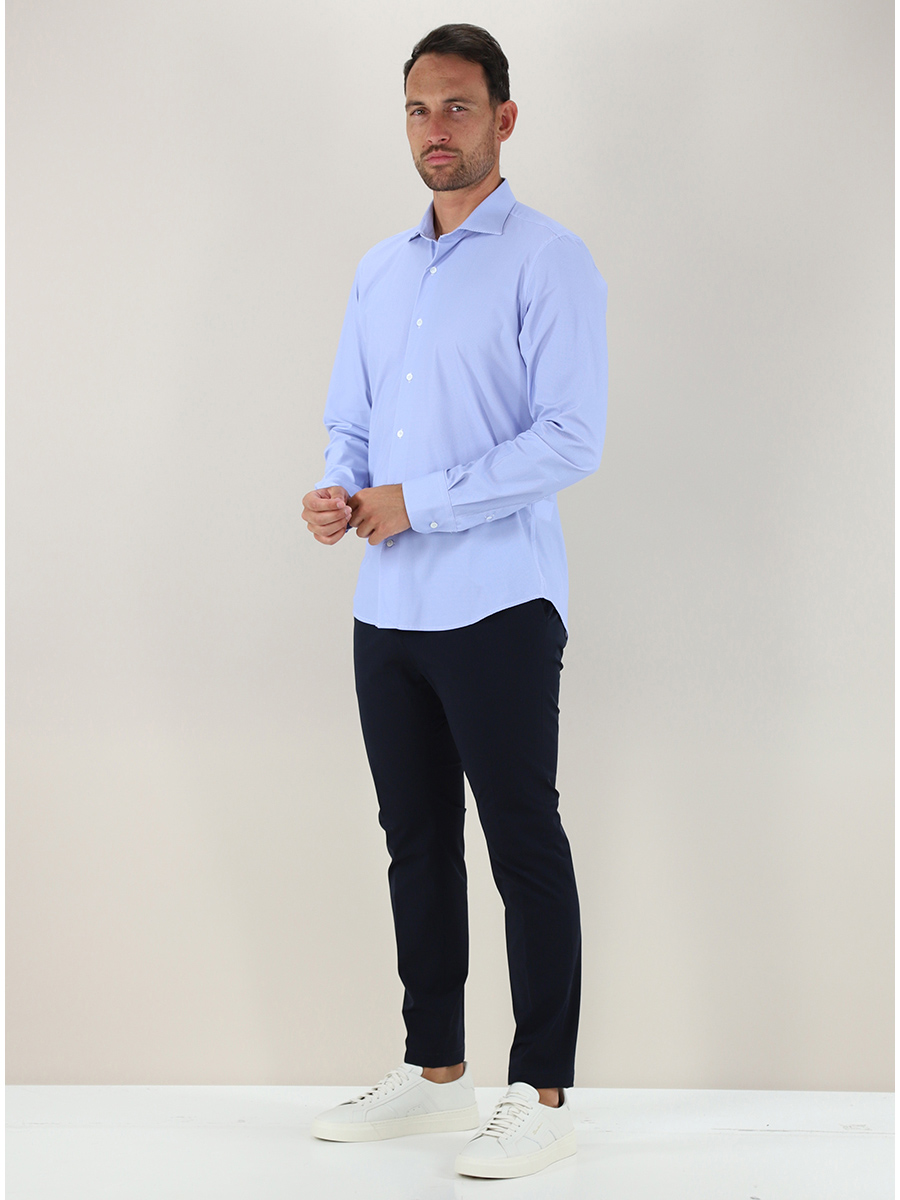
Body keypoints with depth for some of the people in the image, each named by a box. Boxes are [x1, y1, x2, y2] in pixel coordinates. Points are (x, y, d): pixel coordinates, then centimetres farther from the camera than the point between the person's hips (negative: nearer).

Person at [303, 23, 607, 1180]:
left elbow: (570, 439, -15)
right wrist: (337, 491, -4)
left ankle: (541, 1094, 7)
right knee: (416, 842, 13)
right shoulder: (377, 273, 16)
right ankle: (434, 1073, 25)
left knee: (524, 847, -1)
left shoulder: (548, 261, -6)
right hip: (388, 609, 7)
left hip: (496, 607, -7)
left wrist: (415, 503, -16)